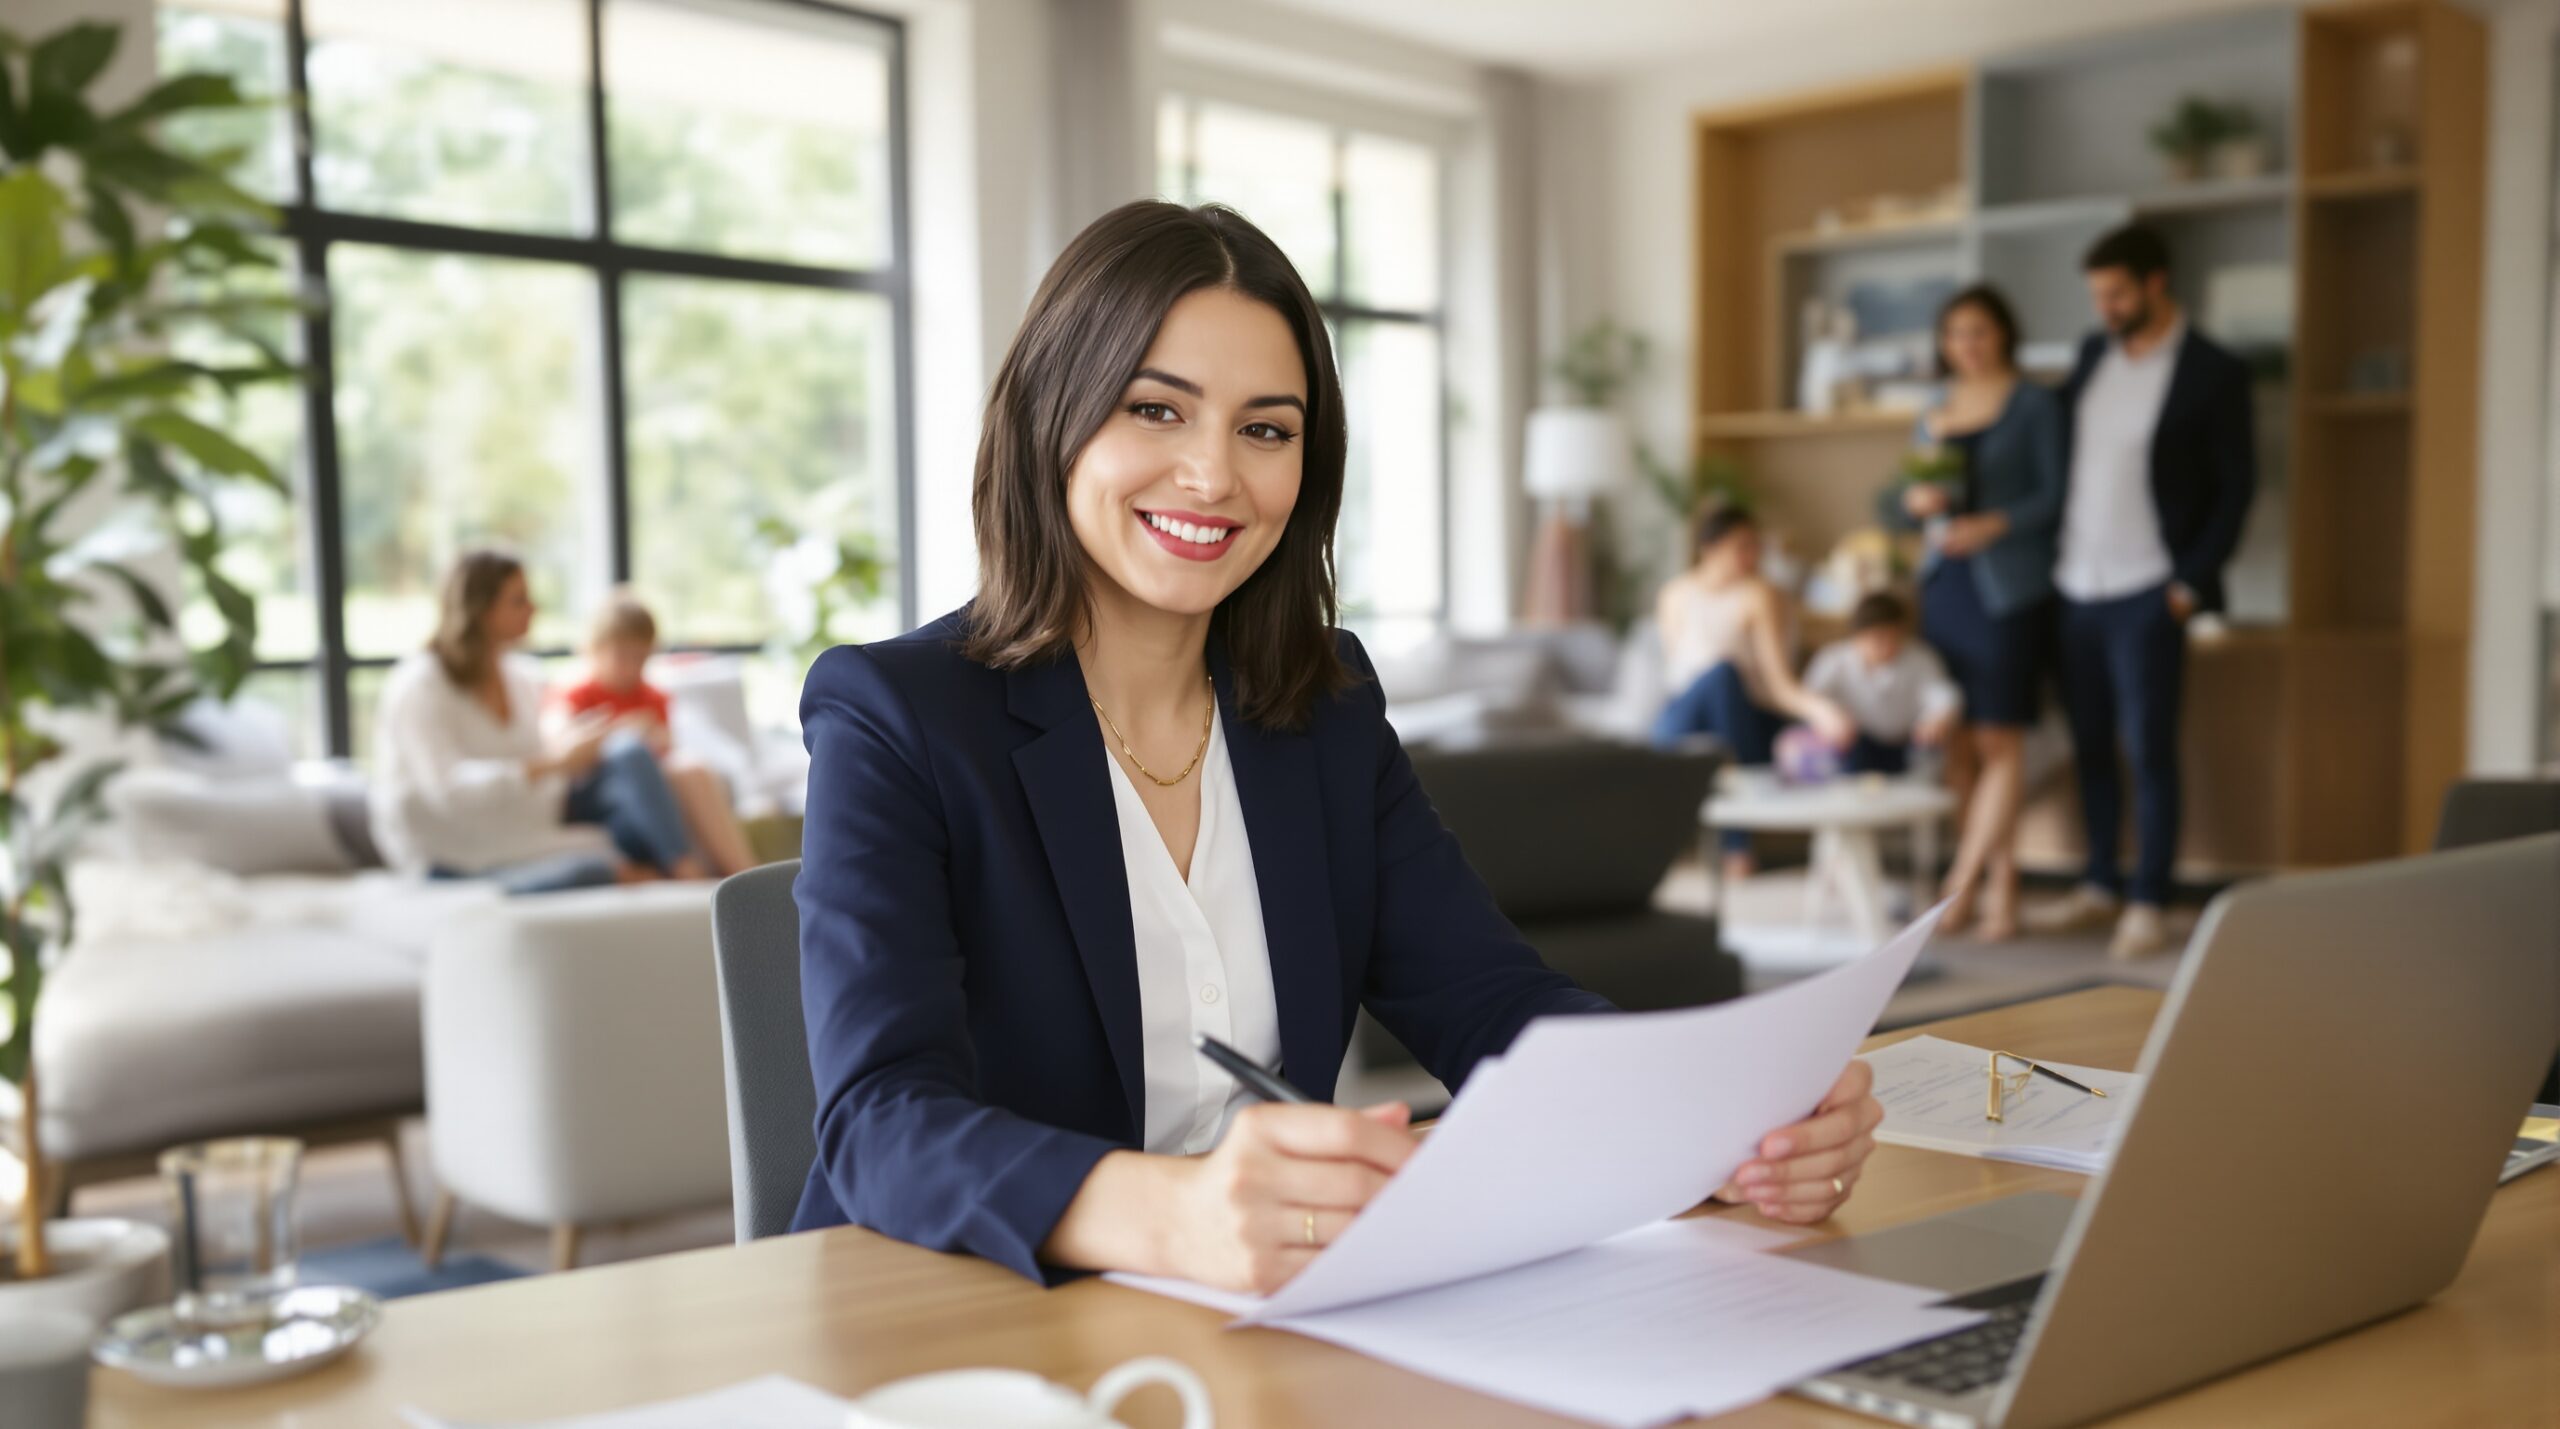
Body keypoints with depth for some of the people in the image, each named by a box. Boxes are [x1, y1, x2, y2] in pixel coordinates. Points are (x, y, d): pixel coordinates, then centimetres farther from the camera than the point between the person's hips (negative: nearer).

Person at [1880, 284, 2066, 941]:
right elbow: (1894, 507, 17)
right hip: (1944, 584, 5)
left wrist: (1994, 525, -18)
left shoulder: (2035, 406, 3)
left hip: (2007, 589, -5)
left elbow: (2056, 495, -4)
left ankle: (1959, 887, -4)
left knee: (1997, 742, -7)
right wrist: (1915, 500, -5)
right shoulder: (1935, 414, 17)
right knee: (1958, 745, 0)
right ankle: (1999, 895, 5)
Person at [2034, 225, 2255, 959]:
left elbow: (2236, 487, -4)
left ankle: (2147, 904, 2)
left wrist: (2192, 582, -10)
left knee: (2149, 749, -4)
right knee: (2090, 744, 11)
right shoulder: (2094, 354, 11)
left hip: (2147, 592, -5)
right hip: (2077, 585, 5)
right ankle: (2100, 884, 22)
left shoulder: (2214, 373, -6)